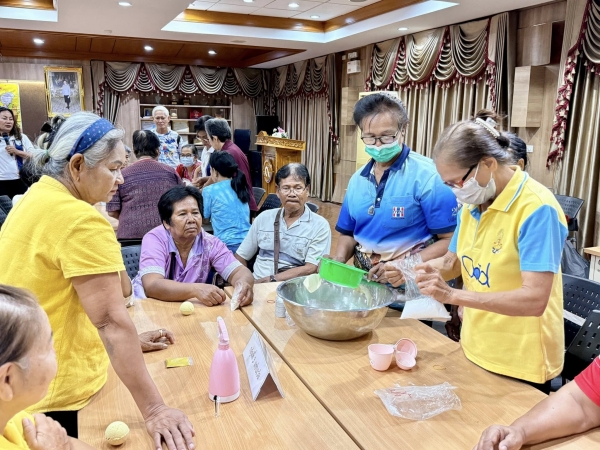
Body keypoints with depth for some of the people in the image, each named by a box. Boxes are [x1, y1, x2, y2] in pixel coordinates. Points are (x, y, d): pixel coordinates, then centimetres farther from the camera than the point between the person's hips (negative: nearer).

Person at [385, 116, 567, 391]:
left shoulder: (537, 209, -22)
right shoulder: (473, 203, 0)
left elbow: (535, 299, -29)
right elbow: (453, 262, 11)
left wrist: (452, 295, -34)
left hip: (520, 365, -7)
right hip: (474, 351, 7)